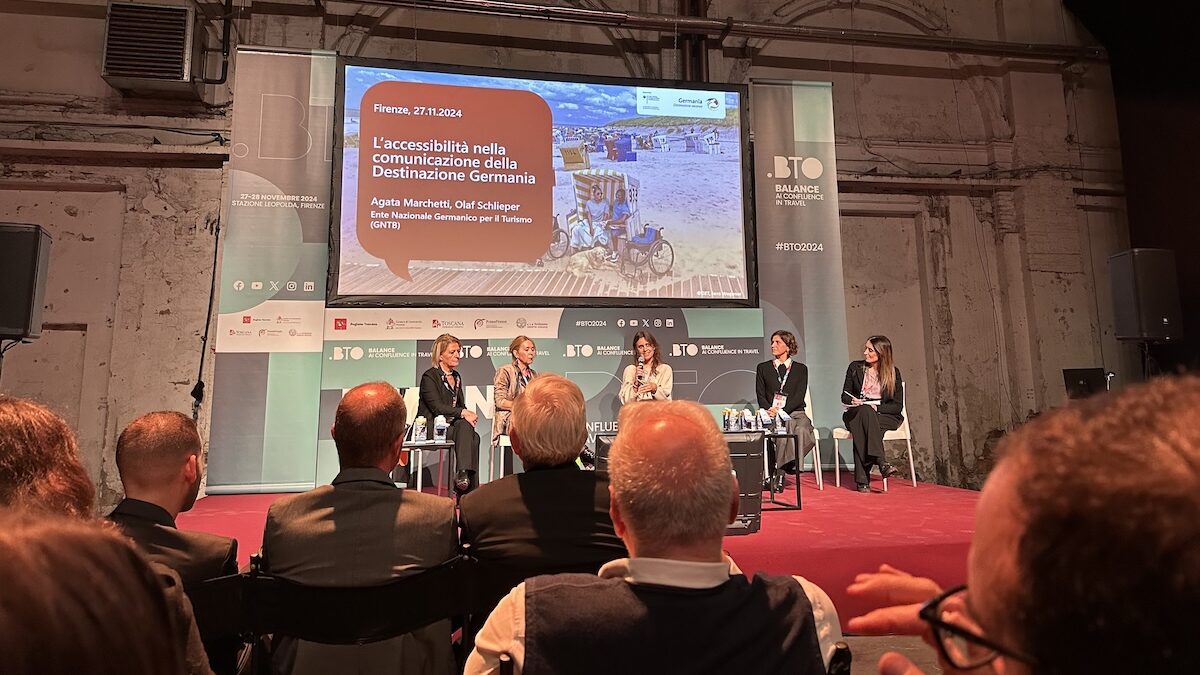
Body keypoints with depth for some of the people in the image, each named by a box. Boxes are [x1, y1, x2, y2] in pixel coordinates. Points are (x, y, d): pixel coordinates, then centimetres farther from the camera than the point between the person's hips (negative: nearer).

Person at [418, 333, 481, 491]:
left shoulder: (456, 377, 20)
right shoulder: (429, 377, -4)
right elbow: (437, 407, -14)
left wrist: (468, 415, -5)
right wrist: (463, 412, -21)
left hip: (453, 423, 6)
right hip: (432, 426, -6)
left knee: (473, 437, -26)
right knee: (465, 429, -31)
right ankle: (463, 475, -35)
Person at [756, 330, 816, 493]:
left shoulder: (801, 369, 13)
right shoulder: (763, 368, 16)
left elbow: (799, 396, 1)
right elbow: (760, 396, 8)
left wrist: (781, 410, -15)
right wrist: (770, 410, -13)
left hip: (795, 413, 0)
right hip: (772, 414, 0)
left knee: (801, 430, -35)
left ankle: (778, 472, -29)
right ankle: (779, 473, -29)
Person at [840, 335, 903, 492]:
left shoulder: (893, 372, 4)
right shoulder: (855, 367, 8)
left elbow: (897, 406, 0)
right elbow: (844, 396, 12)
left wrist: (877, 407, -17)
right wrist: (853, 401, -12)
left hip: (885, 416, -1)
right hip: (856, 414, 1)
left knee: (862, 426, -37)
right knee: (865, 411, -38)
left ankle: (862, 479, -45)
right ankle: (881, 462, -50)